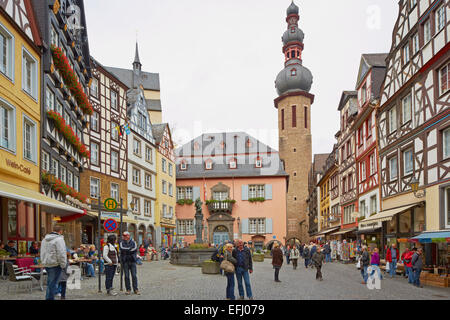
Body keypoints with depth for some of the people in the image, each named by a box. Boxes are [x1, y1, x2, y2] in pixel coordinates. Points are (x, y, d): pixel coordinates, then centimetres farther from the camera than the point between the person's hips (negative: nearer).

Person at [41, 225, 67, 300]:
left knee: (50, 283, 18)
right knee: (53, 283, -3)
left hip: (46, 264, 8)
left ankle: (48, 298, 24)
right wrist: (63, 265, -11)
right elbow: (61, 254, -18)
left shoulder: (45, 239, 14)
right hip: (55, 264, -8)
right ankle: (50, 298, -1)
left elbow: (42, 252, 20)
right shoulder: (59, 239, -14)